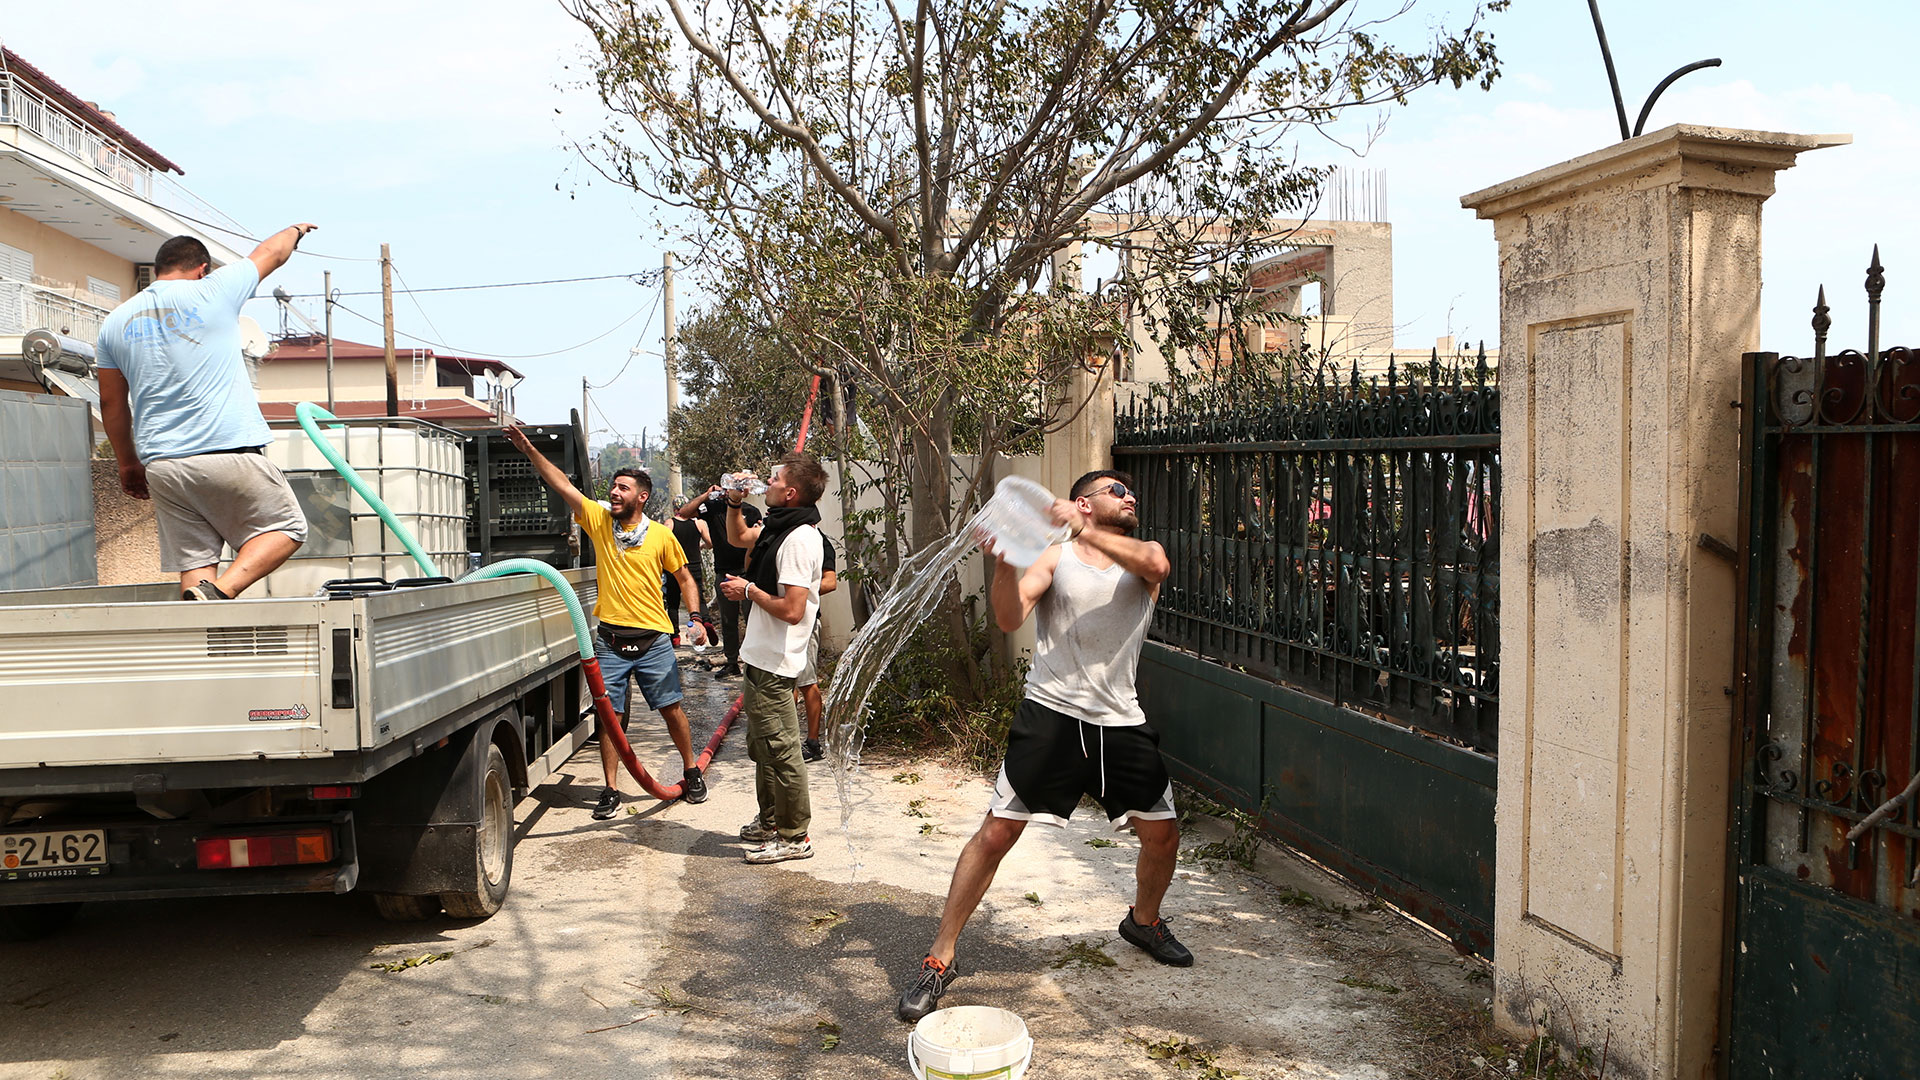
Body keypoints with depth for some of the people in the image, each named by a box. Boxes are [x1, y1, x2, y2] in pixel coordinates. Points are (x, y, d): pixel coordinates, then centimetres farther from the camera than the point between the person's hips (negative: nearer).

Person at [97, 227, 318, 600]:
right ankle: (221, 591, -12)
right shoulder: (213, 292, 1)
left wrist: (128, 465, 29)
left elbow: (111, 404, 18)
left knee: (195, 565, 7)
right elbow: (272, 252, 18)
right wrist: (295, 230, 39)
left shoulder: (116, 321, 13)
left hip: (161, 466, 5)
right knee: (286, 528, 9)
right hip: (229, 452, -5)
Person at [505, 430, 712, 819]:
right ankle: (611, 790, 12)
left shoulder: (662, 536, 0)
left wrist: (696, 618, -1)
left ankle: (691, 772, 25)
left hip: (653, 640, -1)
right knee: (609, 715, 3)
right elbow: (562, 485, -4)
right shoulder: (599, 521, 3)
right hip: (610, 640, 1)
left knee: (672, 709, 6)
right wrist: (529, 450, -12)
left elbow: (684, 577, 9)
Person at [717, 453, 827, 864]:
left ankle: (794, 837, 7)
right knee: (762, 746, 21)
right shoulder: (778, 528, 10)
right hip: (760, 657, 11)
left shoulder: (798, 539, -22)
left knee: (780, 749, -3)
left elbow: (792, 611, -28)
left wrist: (749, 591, -14)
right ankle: (770, 822, 34)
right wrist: (734, 503, 13)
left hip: (774, 664, -11)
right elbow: (739, 537, 32)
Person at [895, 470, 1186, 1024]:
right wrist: (1004, 564, -31)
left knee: (1163, 834, 11)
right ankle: (939, 959, 3)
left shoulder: (1144, 556, 8)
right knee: (996, 832, -8)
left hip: (1121, 723, 4)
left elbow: (1154, 565, -19)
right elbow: (1010, 618, -12)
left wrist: (1085, 531, -29)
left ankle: (1144, 920, 42)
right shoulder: (1054, 558, 2)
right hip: (1051, 714, -3)